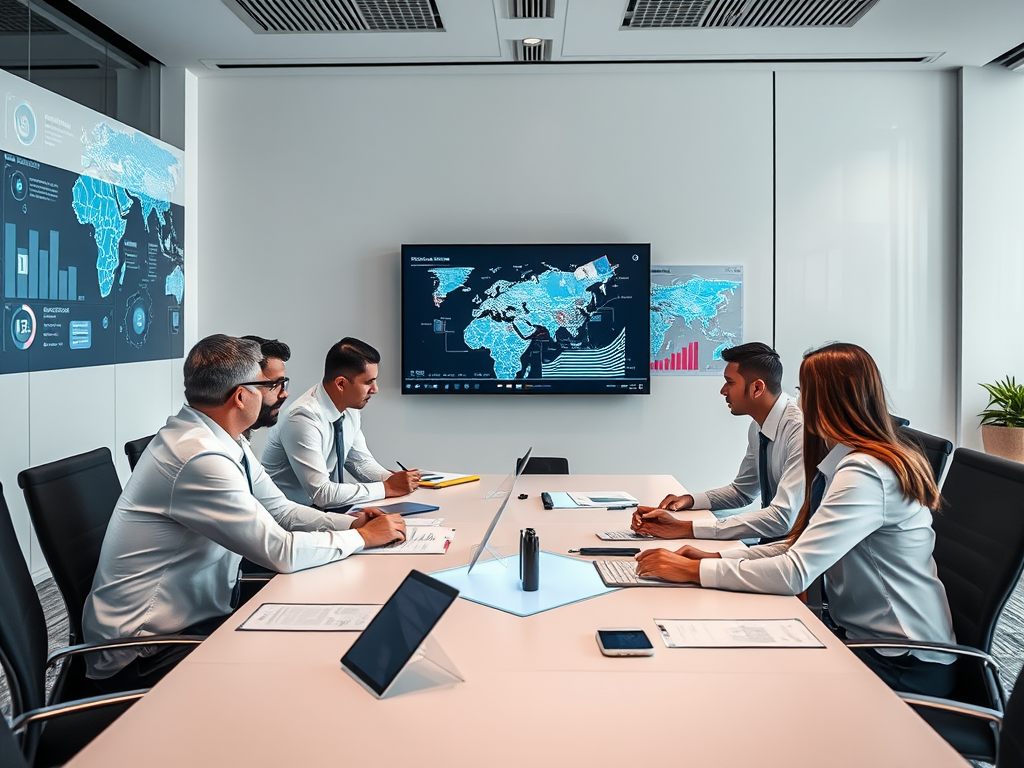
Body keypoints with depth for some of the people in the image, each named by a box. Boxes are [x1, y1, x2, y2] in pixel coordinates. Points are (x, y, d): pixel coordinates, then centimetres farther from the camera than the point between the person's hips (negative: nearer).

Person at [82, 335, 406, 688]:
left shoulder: (229, 444, 2)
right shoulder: (201, 458, -28)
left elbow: (280, 510, 9)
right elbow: (281, 552, -25)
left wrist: (350, 522, -5)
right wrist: (362, 537, -12)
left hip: (195, 617, 9)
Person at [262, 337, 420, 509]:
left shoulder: (349, 409, -2)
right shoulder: (304, 419, -24)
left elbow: (362, 461, 10)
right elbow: (321, 493, -25)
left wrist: (392, 480, -9)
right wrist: (387, 488, -20)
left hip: (326, 508, 7)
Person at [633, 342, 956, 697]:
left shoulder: (864, 473, -24)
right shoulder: (851, 462, 8)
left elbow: (795, 573, -29)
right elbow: (803, 547, 7)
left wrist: (693, 570, -22)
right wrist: (717, 558, -4)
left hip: (904, 666, -8)